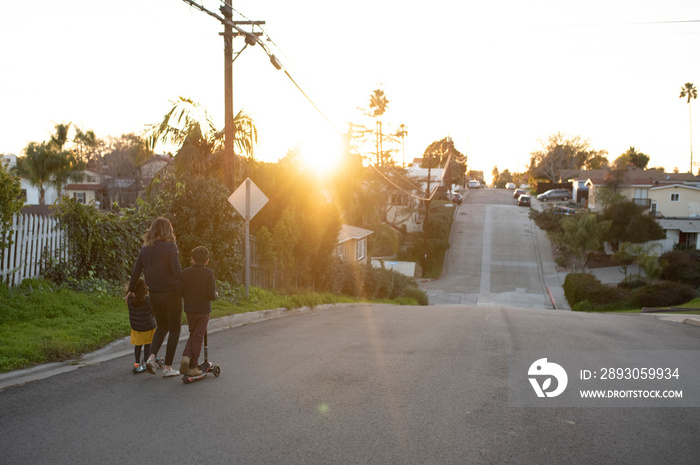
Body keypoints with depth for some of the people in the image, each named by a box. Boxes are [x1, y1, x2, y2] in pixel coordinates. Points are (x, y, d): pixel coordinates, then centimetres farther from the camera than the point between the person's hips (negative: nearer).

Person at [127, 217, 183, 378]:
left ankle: (152, 357, 3)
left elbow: (136, 272, 10)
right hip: (171, 294, -5)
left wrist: (131, 291, 24)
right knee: (174, 329, 7)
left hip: (154, 295, 5)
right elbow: (177, 272, -18)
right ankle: (168, 367, 8)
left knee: (161, 327, 23)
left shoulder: (145, 249, 5)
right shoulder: (169, 247, -12)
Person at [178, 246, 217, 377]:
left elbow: (179, 292, 0)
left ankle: (186, 356, -2)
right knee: (198, 337, 3)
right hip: (203, 310, -3)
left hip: (189, 309, 3)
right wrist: (215, 295, 6)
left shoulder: (186, 272, 0)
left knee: (193, 334, 21)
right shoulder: (209, 273, -10)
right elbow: (211, 294, -16)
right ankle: (193, 367, 7)